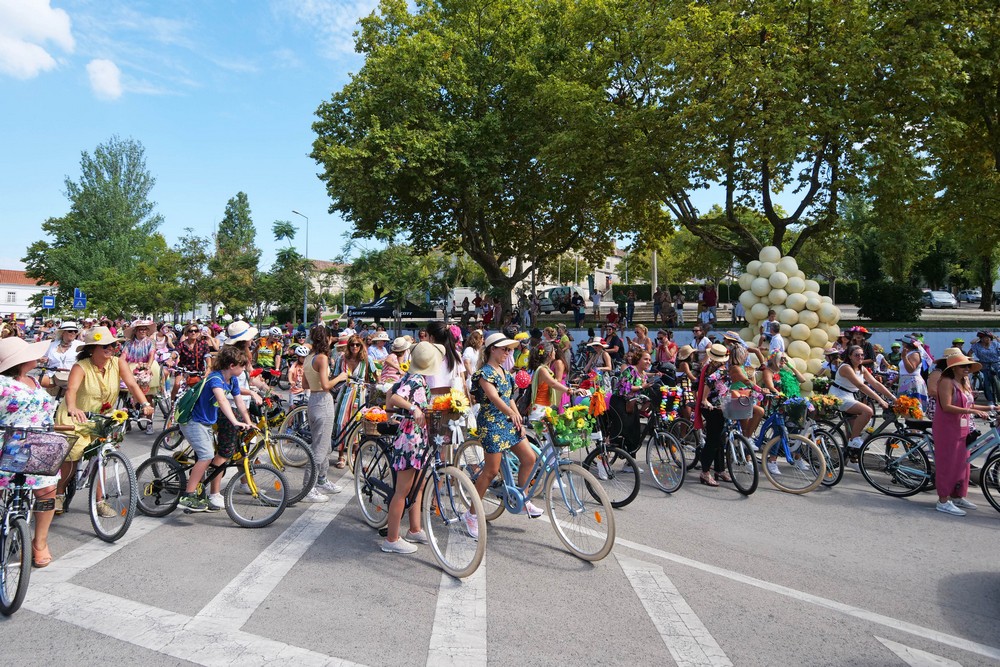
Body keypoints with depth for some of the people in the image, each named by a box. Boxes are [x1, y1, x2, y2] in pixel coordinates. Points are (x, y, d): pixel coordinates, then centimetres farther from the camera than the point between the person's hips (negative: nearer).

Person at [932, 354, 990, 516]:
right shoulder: (947, 382, -13)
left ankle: (958, 497, 26)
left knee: (962, 463, 14)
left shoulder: (966, 383, 14)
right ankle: (943, 501, 0)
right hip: (947, 428, -9)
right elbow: (947, 407, -23)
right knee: (947, 463, -5)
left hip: (962, 428, 9)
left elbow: (968, 405, 18)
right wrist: (971, 411, -29)